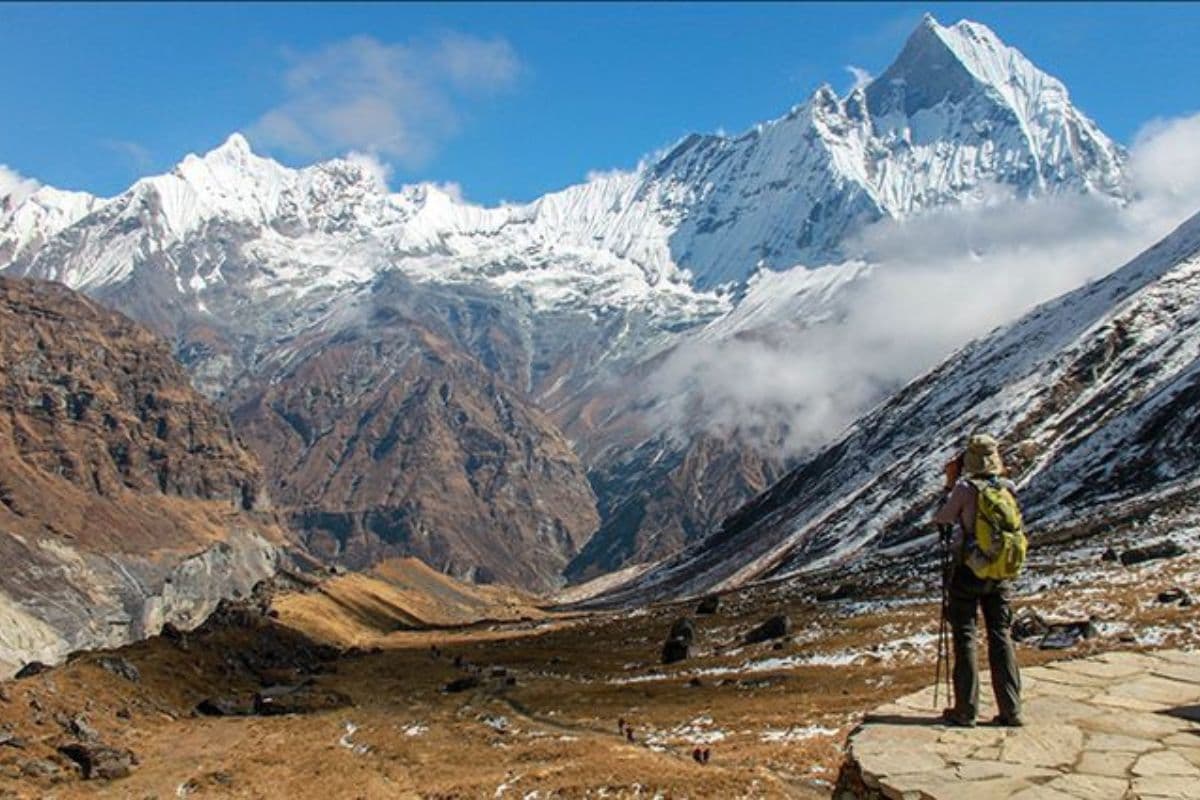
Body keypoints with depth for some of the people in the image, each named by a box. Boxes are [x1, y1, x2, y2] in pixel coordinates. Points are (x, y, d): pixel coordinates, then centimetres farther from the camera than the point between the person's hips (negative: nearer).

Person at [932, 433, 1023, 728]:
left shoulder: (965, 489, -16)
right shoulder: (1008, 488, -3)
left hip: (967, 571, -4)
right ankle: (1011, 710, 10)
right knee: (1001, 637, 10)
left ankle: (965, 710, 6)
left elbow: (941, 518, -4)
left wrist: (952, 490, 11)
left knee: (965, 638, 4)